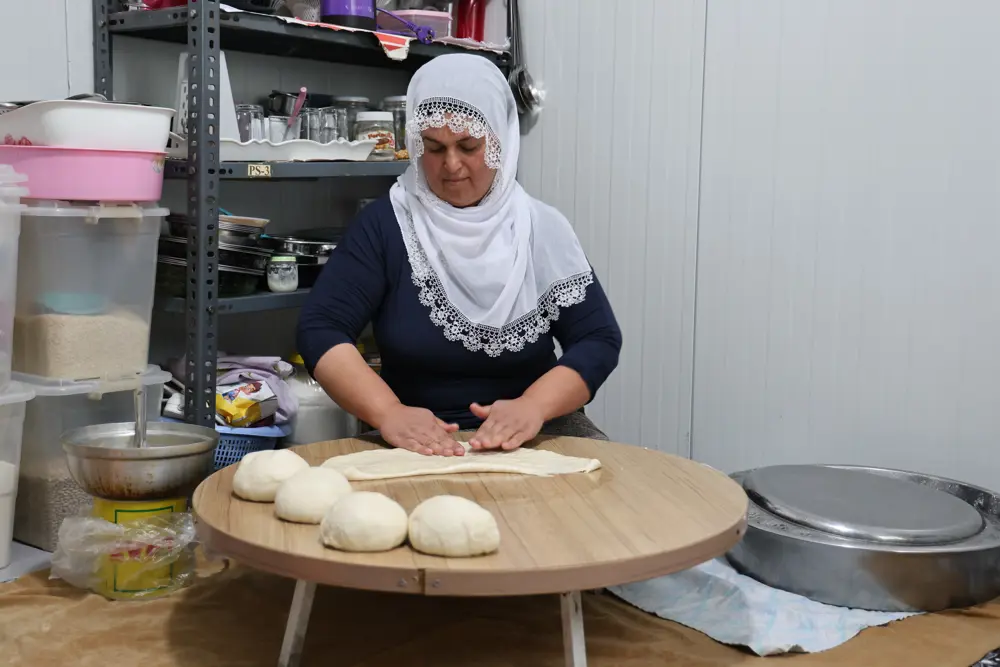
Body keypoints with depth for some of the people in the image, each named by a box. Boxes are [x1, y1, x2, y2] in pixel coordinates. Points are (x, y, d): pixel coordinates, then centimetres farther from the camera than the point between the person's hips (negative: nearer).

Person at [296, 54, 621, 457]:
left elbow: (599, 339, -4)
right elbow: (321, 329, -10)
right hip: (415, 444, 0)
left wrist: (534, 406, -23)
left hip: (532, 437, 1)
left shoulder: (542, 230, 1)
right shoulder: (384, 225, -2)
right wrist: (388, 413, -27)